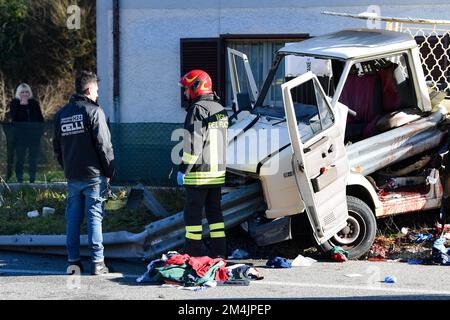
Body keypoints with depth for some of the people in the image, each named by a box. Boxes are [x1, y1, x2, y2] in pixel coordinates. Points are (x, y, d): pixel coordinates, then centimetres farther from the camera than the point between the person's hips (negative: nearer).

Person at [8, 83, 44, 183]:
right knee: (20, 158, -1)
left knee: (33, 158, 6)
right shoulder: (15, 103, 2)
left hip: (34, 134, 2)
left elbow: (40, 118, 12)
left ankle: (32, 180, 12)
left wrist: (41, 129, 2)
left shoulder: (34, 103, 9)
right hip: (20, 135, -2)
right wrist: (22, 105, -16)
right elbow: (13, 117, -12)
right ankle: (19, 181, 2)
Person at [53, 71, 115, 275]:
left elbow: (57, 147, 15)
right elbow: (103, 145, -12)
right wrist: (109, 171, -4)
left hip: (72, 176, 5)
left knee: (73, 218, 10)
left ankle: (73, 260, 11)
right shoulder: (94, 111, -9)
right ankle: (97, 262, -2)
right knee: (94, 217, -2)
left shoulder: (61, 114, 11)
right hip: (93, 175, -5)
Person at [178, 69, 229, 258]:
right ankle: (219, 253, 14)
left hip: (199, 172, -8)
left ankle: (192, 254, 1)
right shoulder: (220, 109, 14)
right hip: (218, 171, 8)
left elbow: (193, 145, -19)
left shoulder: (198, 110, -14)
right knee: (214, 211, 13)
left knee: (193, 212, -2)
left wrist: (183, 169, -15)